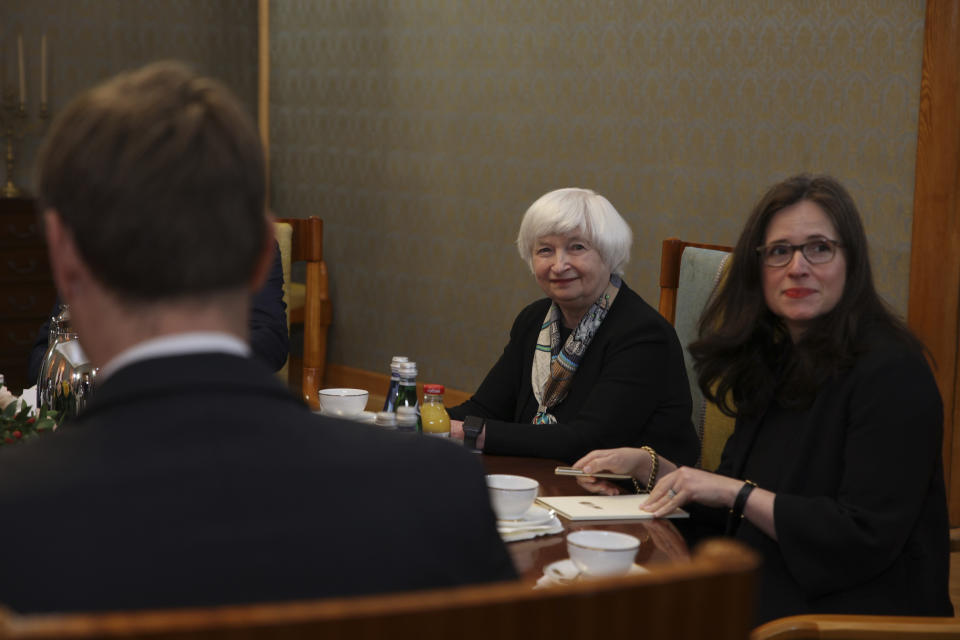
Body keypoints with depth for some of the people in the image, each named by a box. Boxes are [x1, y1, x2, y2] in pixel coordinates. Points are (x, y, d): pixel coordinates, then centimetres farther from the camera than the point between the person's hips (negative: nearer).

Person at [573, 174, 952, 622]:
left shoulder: (891, 372, -13)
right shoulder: (774, 362, 11)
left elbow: (867, 539, -19)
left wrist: (735, 491, -16)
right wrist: (647, 466, 6)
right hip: (766, 601, 7)